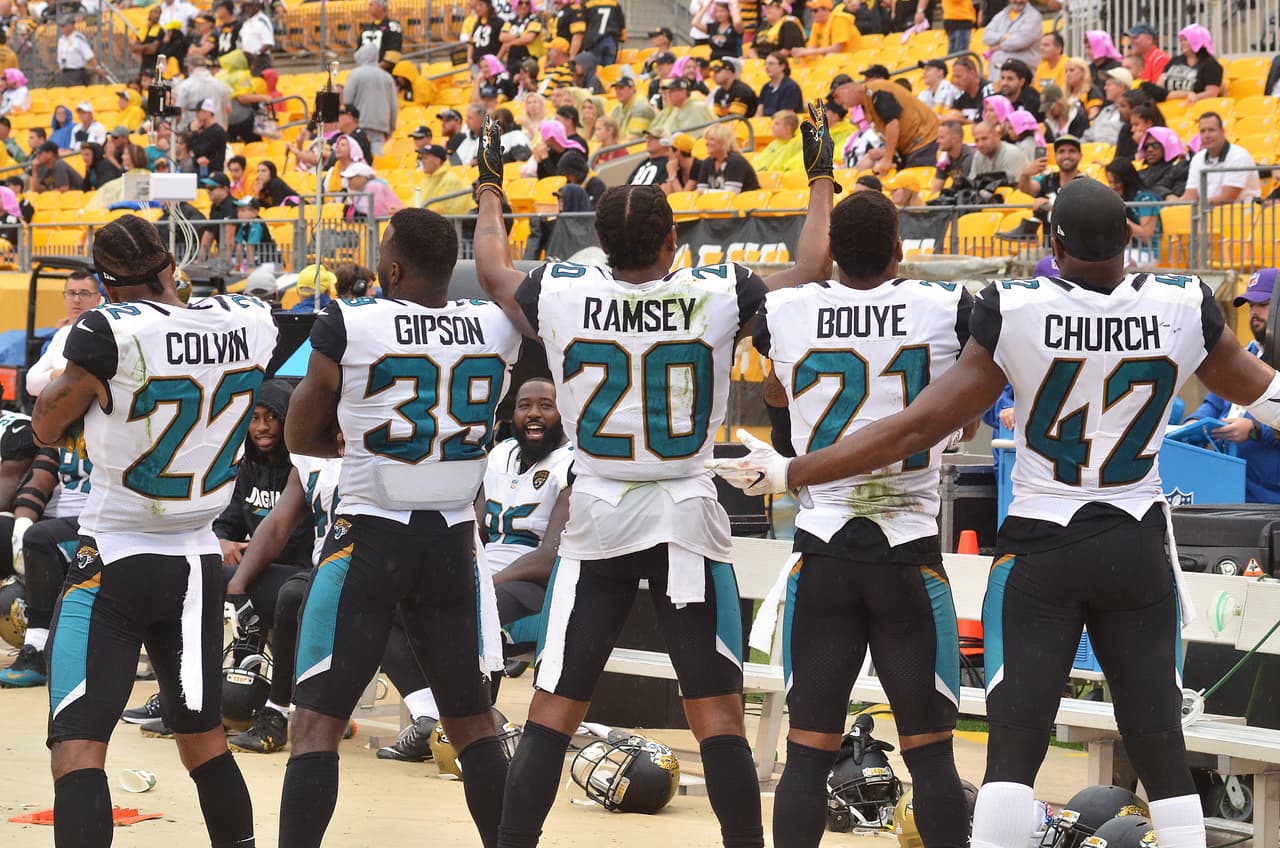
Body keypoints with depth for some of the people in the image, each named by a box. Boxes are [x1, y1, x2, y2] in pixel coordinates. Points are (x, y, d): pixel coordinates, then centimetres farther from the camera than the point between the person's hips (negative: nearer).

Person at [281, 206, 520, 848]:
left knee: (316, 721, 0)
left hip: (369, 540, -4)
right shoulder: (497, 327, -2)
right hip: (453, 541, 4)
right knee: (471, 719, 16)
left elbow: (299, 438, 3)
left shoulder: (348, 325, -10)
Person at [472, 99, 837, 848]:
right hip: (688, 517, -1)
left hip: (597, 520, 1)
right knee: (719, 715, 3)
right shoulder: (719, 297, -7)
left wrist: (491, 187, 35)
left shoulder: (560, 297, -4)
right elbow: (811, 270, 10)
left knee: (552, 712, 5)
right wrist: (821, 177, 24)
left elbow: (493, 270, 18)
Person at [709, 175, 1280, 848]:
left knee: (1012, 749, -1)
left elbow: (917, 428, -12)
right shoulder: (1182, 310, -8)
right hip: (1138, 547, 2)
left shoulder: (1015, 313, -14)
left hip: (1039, 548, -2)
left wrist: (784, 473, -5)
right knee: (1161, 750, 6)